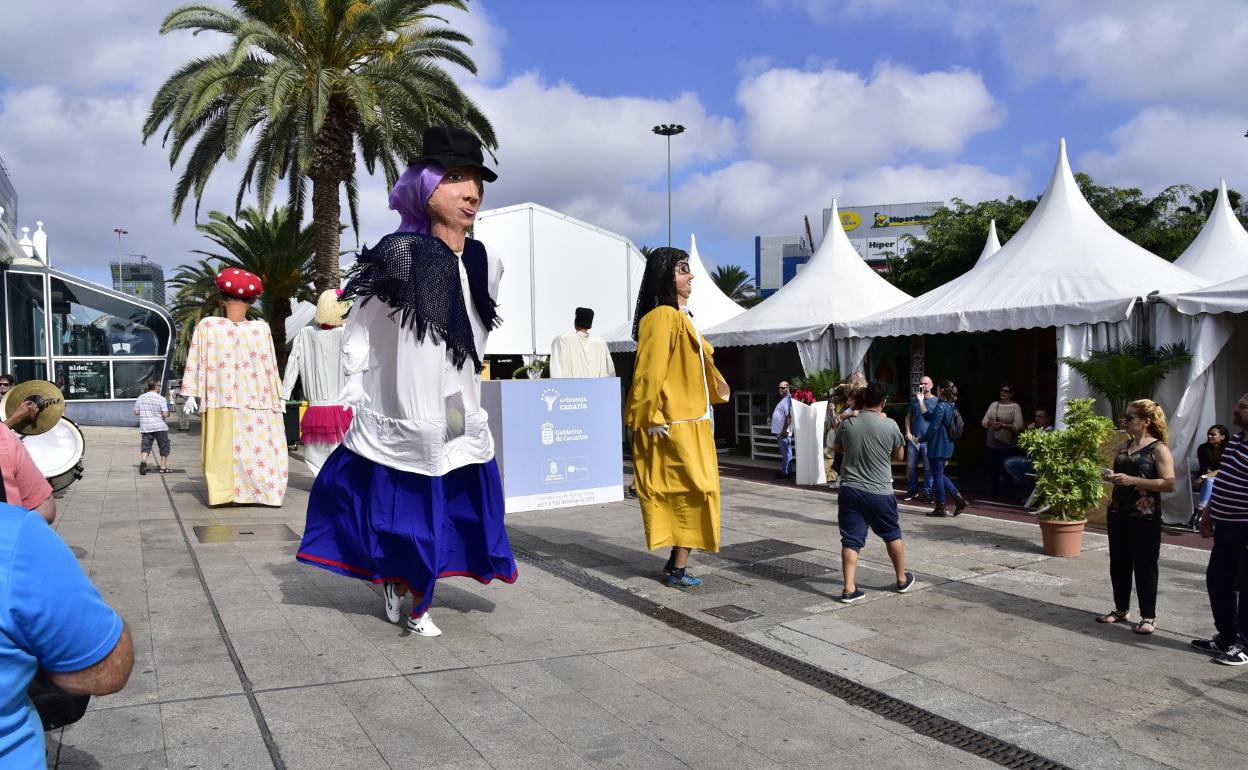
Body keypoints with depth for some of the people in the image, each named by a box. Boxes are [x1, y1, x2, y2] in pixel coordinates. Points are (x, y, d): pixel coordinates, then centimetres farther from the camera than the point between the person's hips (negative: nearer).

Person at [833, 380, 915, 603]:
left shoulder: (846, 424, -3)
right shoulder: (889, 425, -10)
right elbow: (898, 455, 5)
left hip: (850, 490, 1)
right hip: (879, 491, -1)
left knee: (850, 540, 3)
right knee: (892, 535, 18)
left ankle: (849, 589, -2)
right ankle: (902, 580, 33)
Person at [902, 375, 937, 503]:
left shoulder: (936, 400, -1)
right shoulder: (914, 399, 11)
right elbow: (908, 416, 15)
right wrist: (908, 432, 4)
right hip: (913, 438, 4)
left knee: (928, 468, 1)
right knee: (911, 466, 7)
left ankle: (927, 493, 9)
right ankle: (912, 491, 19)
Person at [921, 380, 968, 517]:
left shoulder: (941, 406, -17)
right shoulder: (951, 406, 11)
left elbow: (933, 428, -19)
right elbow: (929, 417, 16)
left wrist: (922, 439, -6)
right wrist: (921, 401, 16)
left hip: (937, 447, -9)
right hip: (947, 445, 9)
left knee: (937, 476, 1)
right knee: (940, 474, 19)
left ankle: (940, 508, 8)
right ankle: (959, 499, 14)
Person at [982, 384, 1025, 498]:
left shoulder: (1015, 406, -2)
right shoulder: (993, 404, 11)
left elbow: (1018, 426, -11)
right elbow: (983, 421, 8)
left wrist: (1003, 425, -20)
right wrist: (990, 423, -14)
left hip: (1008, 445, -4)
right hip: (992, 444, 4)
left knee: (1005, 470, -3)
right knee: (992, 469, 7)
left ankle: (1003, 493, 9)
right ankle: (992, 492, 18)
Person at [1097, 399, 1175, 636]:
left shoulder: (1159, 449, -10)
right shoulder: (1125, 445, 11)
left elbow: (1169, 483, -18)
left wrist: (1133, 480, -24)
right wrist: (1112, 476, 2)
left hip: (1144, 517, -7)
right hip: (1118, 513, 7)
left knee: (1144, 565, 1)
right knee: (1118, 563, 13)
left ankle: (1149, 616, 12)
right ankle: (1120, 609, 25)